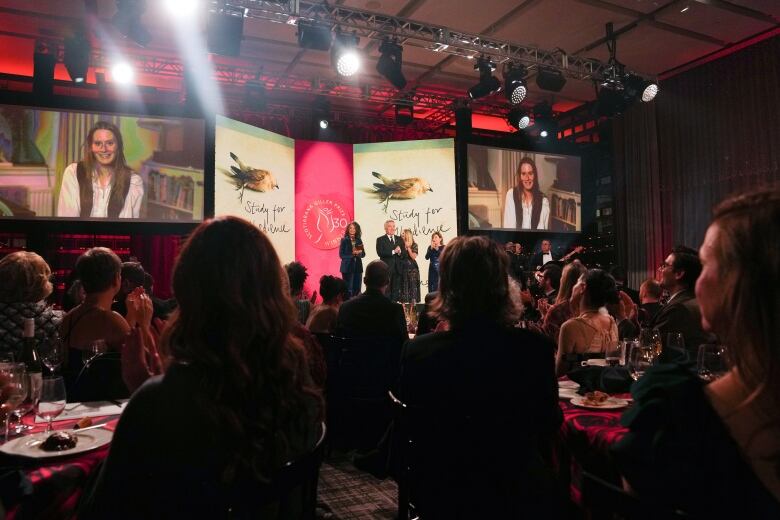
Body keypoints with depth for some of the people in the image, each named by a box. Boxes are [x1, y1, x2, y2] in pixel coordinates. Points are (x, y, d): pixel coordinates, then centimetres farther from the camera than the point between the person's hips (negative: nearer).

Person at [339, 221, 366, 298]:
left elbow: (363, 254, 12)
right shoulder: (344, 240, -1)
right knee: (348, 289, -6)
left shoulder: (359, 240, 11)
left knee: (357, 288, 4)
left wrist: (359, 252, -10)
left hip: (358, 267, 4)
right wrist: (352, 254, -18)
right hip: (347, 267, -4)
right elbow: (341, 255, -8)